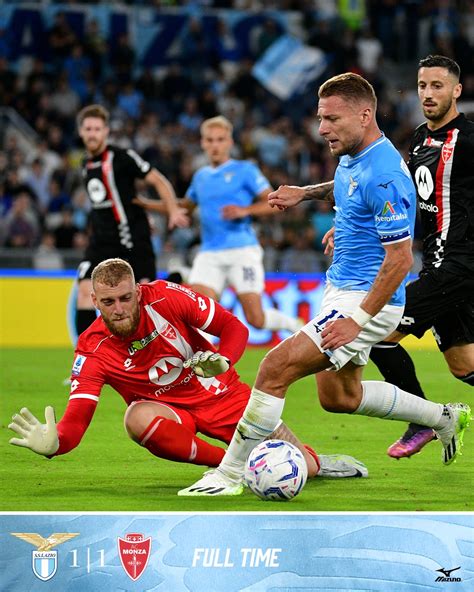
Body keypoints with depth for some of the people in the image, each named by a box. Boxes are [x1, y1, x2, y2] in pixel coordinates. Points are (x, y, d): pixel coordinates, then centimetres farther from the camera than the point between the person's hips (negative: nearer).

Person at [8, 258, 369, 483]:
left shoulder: (165, 297, -20)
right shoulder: (93, 351, -20)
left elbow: (234, 328, -10)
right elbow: (77, 418, -28)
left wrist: (222, 360, -32)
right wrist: (54, 442, -51)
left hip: (218, 391, 1)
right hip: (169, 409, -1)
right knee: (138, 417, -39)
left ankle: (317, 461, 36)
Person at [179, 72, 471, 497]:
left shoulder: (383, 175, -25)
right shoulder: (353, 157, 4)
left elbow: (400, 259, -25)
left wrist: (358, 320, -26)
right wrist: (307, 193, 20)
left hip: (367, 300, -11)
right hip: (341, 289, 11)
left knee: (277, 367, -19)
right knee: (339, 396, 22)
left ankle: (229, 475, -13)